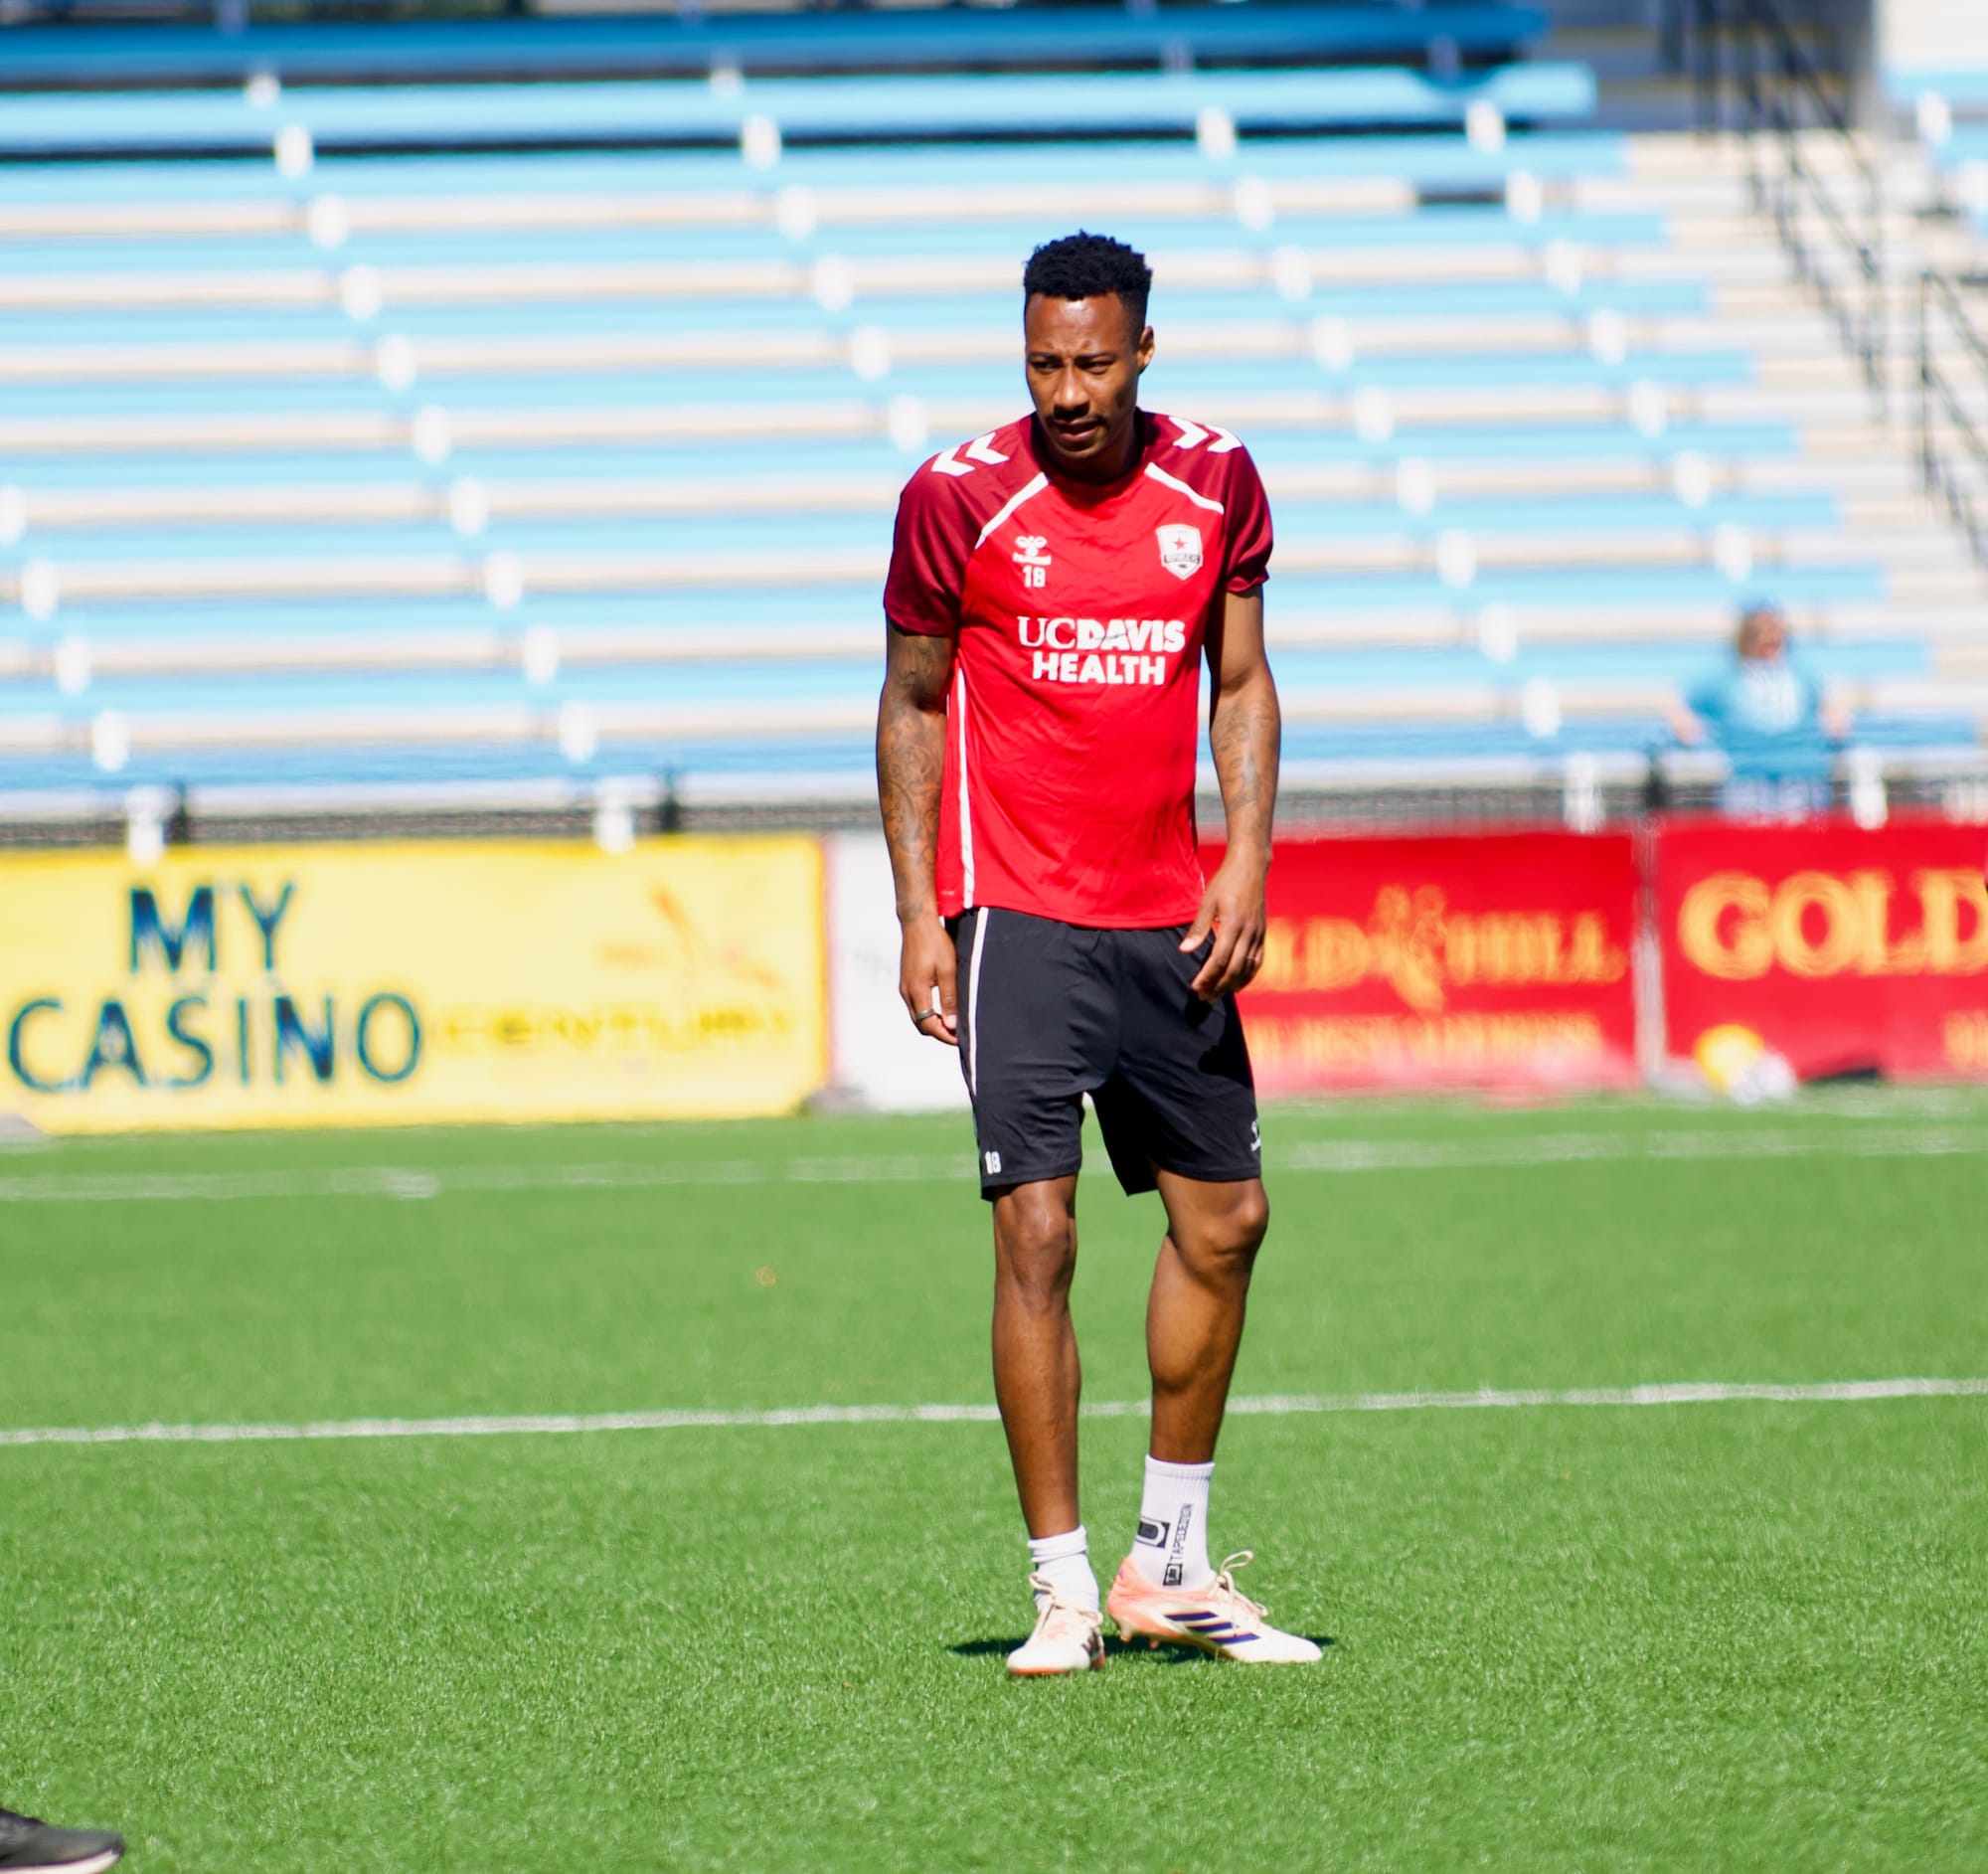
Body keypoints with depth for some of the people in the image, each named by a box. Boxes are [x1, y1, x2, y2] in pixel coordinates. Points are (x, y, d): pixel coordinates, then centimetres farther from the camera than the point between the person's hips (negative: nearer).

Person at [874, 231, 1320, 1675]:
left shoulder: (1215, 484, 4)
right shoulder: (957, 498, -6)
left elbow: (1241, 684, 11)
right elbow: (912, 705, 2)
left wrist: (1247, 859, -3)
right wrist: (919, 915, -4)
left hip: (1169, 924, 5)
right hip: (1015, 917, -5)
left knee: (1225, 1219, 8)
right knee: (1037, 1231, -11)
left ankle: (1171, 1565, 22)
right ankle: (1063, 1587, -5)